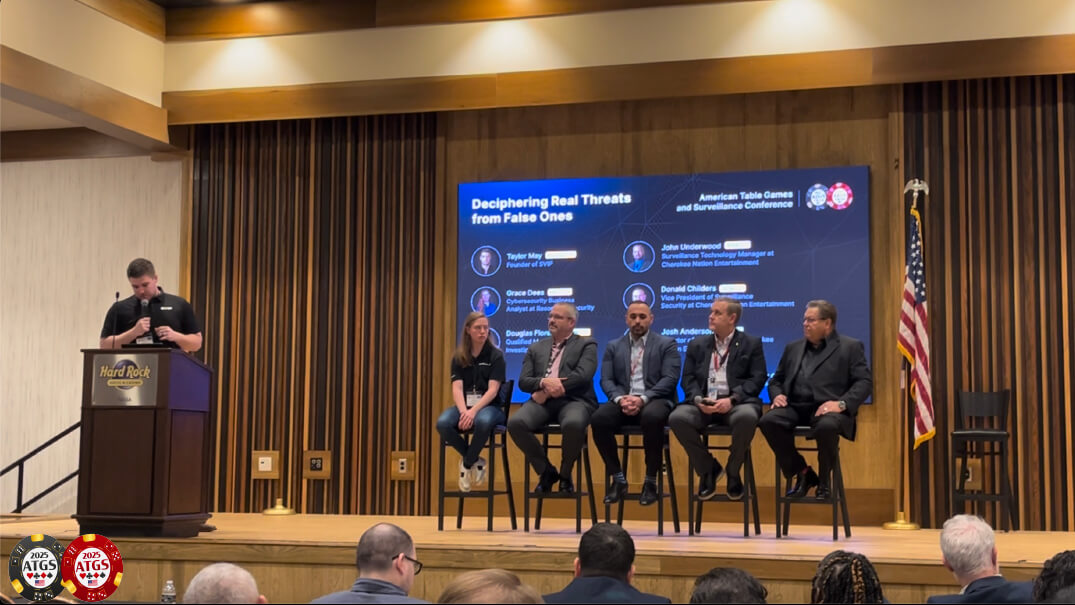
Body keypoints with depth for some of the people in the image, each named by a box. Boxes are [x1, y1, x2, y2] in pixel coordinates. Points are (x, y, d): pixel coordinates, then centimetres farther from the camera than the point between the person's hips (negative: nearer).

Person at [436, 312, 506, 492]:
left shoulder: (496, 355, 1)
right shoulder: (458, 358, 9)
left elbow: (492, 390, -10)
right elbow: (457, 388, -3)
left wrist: (474, 411, -26)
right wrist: (464, 411, -24)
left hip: (489, 406, -3)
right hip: (464, 405, 3)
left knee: (483, 422, -40)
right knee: (443, 423, -31)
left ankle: (468, 463, -12)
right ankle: (474, 461, -7)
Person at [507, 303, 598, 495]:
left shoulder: (586, 344, 12)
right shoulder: (536, 348, 22)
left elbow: (583, 375, -6)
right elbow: (523, 382, 10)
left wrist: (550, 389, -11)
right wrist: (544, 382, -12)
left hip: (573, 400, -3)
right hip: (543, 401, 3)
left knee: (573, 424, -39)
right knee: (515, 423, -28)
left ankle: (565, 474, -8)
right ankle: (546, 471, -5)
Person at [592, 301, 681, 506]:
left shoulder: (667, 344, 9)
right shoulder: (613, 347, 18)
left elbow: (670, 379, -4)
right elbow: (606, 380, 7)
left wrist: (643, 398, -18)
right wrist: (620, 398, -15)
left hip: (655, 401, -3)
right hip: (623, 401, 3)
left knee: (652, 417, -40)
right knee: (598, 419, -30)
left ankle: (651, 481, -22)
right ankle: (618, 479, -14)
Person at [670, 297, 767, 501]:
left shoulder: (751, 344, 10)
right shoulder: (697, 345, 19)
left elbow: (758, 378, -1)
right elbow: (688, 378, 10)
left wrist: (732, 399, -17)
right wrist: (698, 399, -12)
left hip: (736, 403, -2)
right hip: (703, 404, 2)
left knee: (747, 417, -38)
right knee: (677, 418, -29)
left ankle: (733, 472, -9)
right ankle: (708, 469, -5)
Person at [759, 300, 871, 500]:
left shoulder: (851, 347, 10)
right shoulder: (793, 348, 25)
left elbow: (864, 382, -1)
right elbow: (776, 380, 27)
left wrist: (841, 403, -17)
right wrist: (777, 394, 2)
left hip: (827, 408, -4)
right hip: (795, 408, 4)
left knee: (827, 426, -40)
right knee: (768, 421, -27)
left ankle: (824, 480, -10)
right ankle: (802, 474, -7)